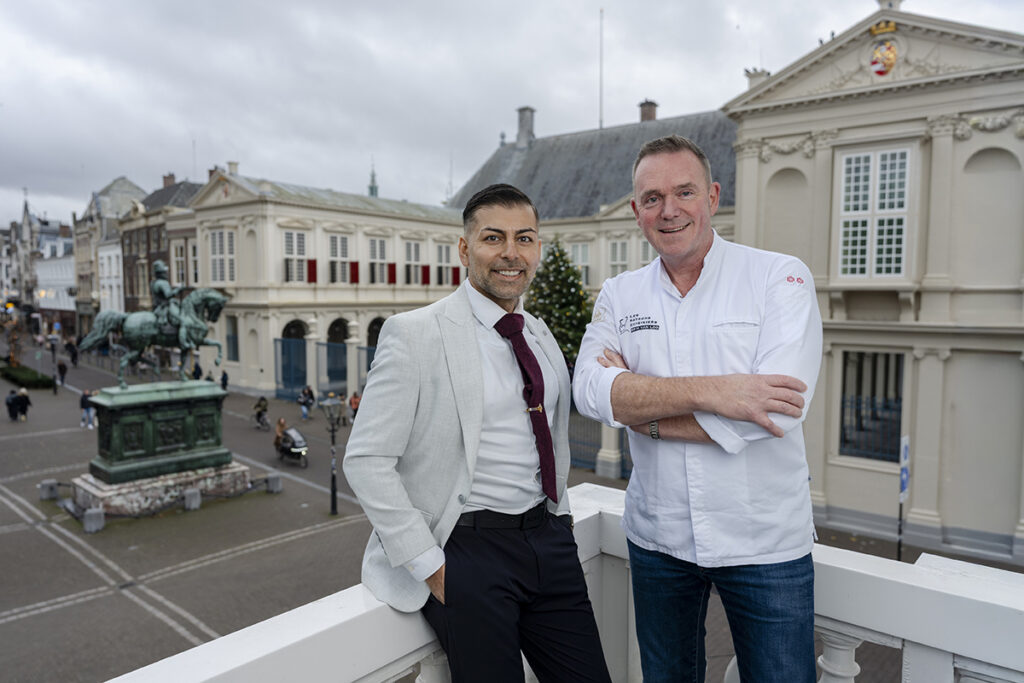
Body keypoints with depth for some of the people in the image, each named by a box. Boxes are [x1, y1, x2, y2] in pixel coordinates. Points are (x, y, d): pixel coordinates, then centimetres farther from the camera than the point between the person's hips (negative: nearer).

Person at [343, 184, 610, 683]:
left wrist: (559, 514, 13)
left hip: (547, 536, 6)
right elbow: (365, 461, -13)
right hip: (467, 547, -6)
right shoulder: (415, 334, -11)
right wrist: (430, 567, -13)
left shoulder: (541, 335, 10)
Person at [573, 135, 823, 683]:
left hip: (763, 542, -2)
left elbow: (782, 409, -21)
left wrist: (639, 407, -16)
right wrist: (709, 391, -26)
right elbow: (590, 390, -15)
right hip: (657, 538, 3)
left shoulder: (780, 277, -8)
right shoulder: (619, 295, 1)